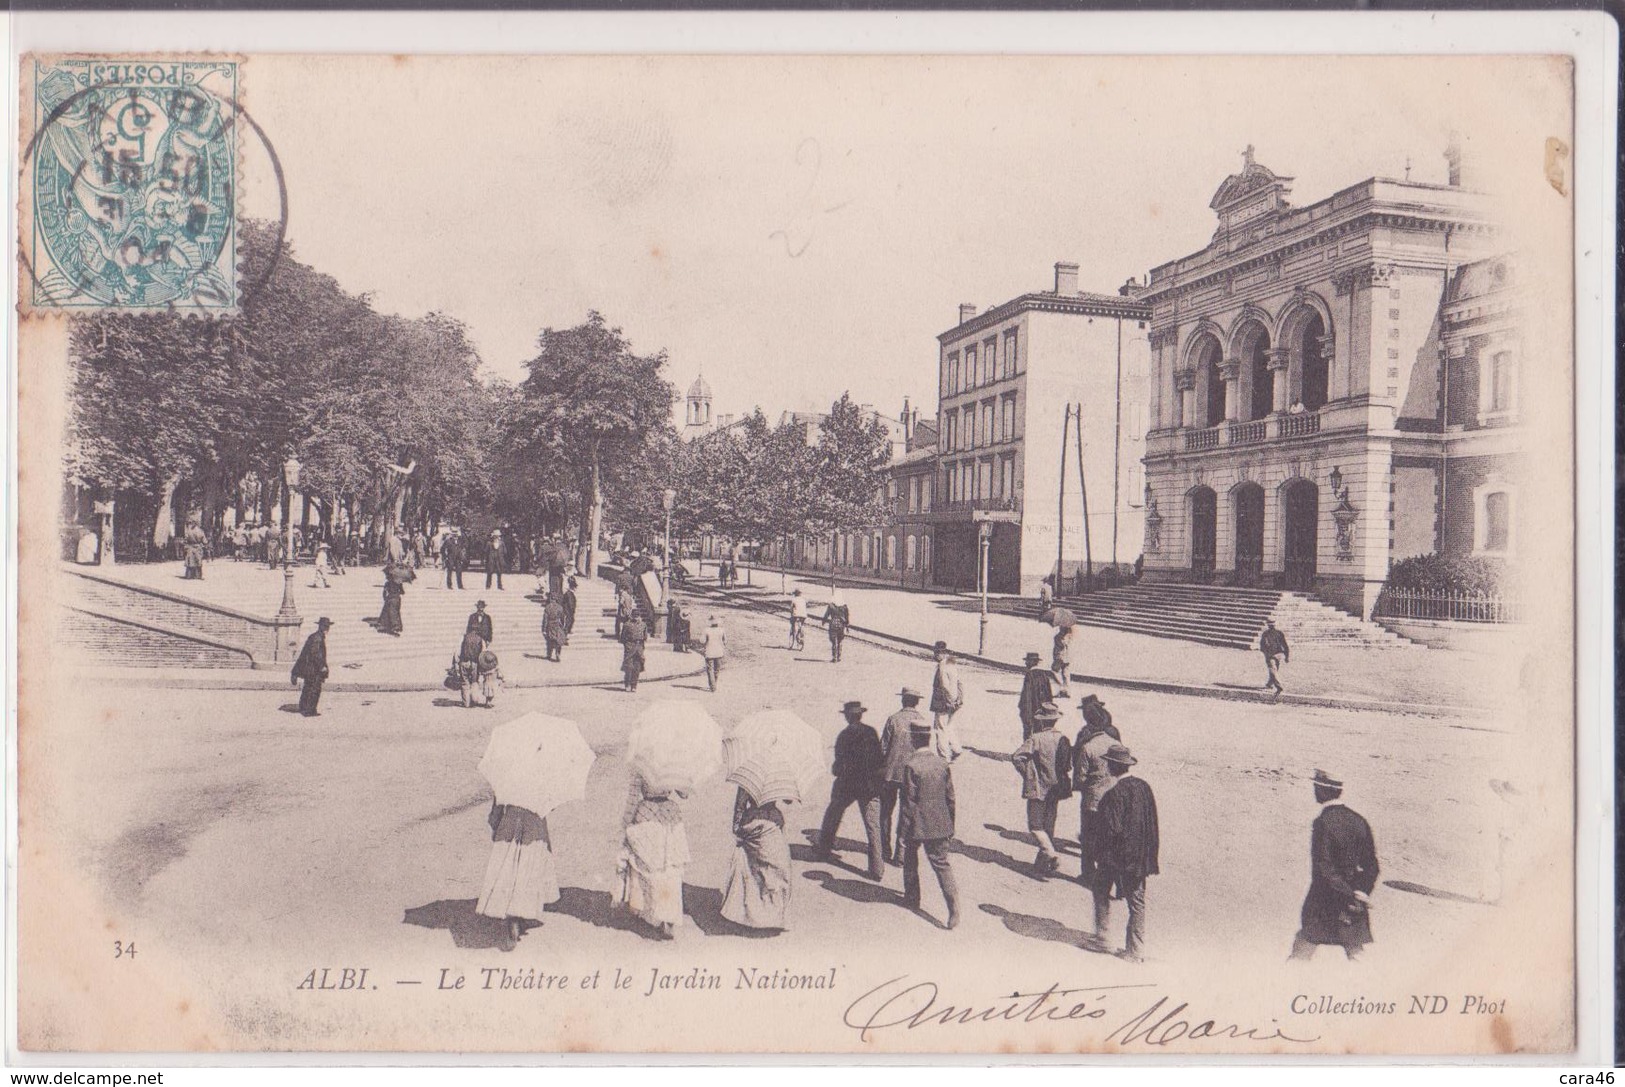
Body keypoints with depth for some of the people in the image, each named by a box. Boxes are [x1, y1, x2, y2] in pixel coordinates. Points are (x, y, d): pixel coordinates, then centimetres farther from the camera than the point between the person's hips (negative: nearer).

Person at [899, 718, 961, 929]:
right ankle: (954, 910, -8)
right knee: (942, 864, 4)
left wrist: (904, 830, -8)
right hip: (939, 824, 4)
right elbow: (950, 798, 5)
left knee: (910, 859, 20)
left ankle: (912, 898, 33)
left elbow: (909, 802, -16)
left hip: (917, 826, -4)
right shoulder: (942, 764, -1)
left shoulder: (911, 766, -17)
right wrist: (950, 827, 16)